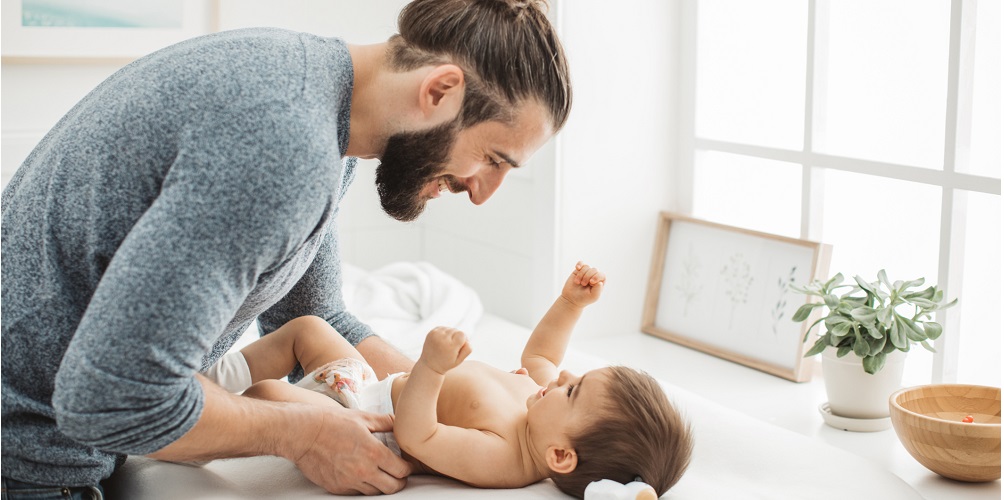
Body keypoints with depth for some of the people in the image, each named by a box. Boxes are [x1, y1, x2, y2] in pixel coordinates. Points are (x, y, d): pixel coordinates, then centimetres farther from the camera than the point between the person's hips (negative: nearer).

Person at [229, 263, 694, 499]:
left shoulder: (499, 456, -38)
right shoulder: (544, 392, -12)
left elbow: (413, 435, -42)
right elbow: (538, 353, 12)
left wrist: (431, 367, -55)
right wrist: (570, 303, 5)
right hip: (379, 387, 9)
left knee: (268, 394, -28)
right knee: (306, 326, 19)